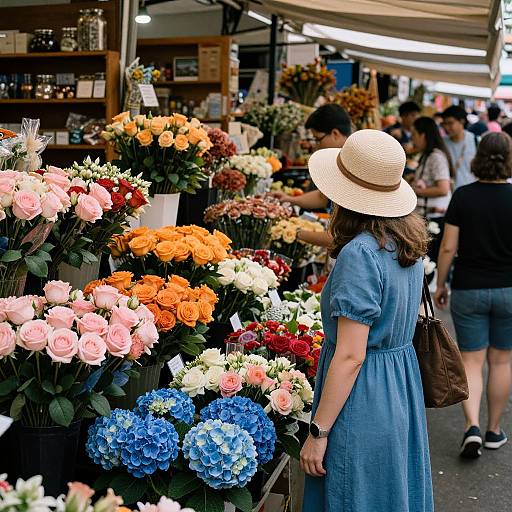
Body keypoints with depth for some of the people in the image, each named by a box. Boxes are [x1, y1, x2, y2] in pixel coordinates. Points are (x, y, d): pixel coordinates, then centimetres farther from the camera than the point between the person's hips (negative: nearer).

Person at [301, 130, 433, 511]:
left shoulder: (360, 254, -24)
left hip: (362, 396, -9)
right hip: (403, 389, 9)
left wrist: (318, 432, -18)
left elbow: (351, 356, -24)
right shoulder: (409, 243, 2)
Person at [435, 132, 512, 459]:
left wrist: (440, 285, 7)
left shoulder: (463, 197, -7)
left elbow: (448, 248, -6)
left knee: (471, 361, 9)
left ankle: (473, 426, -7)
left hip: (468, 290, 0)